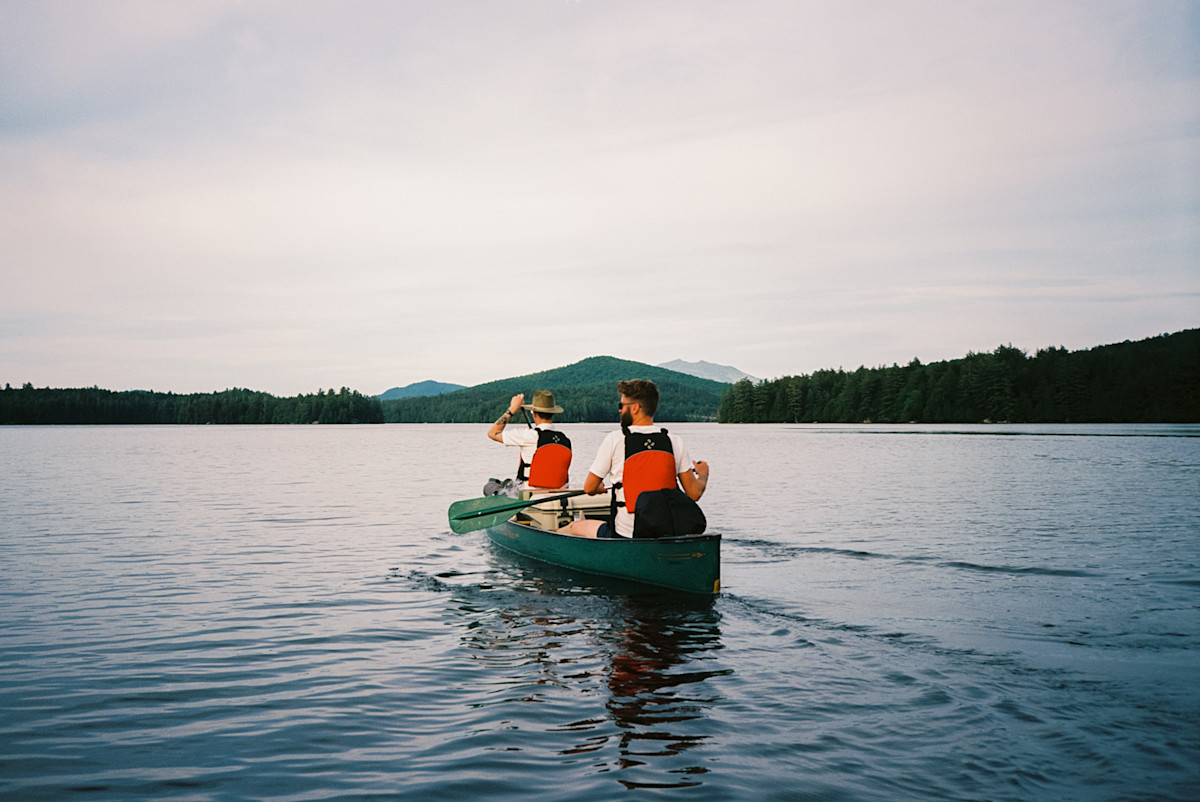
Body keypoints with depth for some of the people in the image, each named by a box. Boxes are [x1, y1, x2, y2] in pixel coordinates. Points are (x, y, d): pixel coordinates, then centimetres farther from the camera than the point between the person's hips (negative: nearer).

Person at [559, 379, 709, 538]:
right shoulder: (675, 442, -1)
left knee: (574, 527, 22)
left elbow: (589, 489, -1)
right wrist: (703, 473, 24)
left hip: (625, 535, -4)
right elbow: (694, 494, 1)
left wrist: (599, 488, 24)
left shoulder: (615, 440, -9)